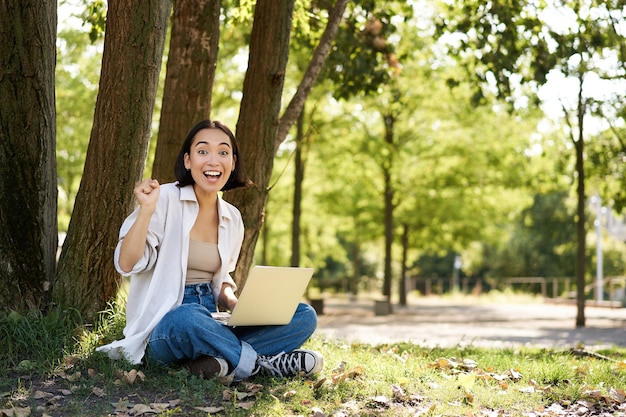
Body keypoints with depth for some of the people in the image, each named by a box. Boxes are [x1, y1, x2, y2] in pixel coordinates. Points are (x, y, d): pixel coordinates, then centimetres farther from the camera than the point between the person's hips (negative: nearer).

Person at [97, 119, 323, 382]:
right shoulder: (165, 199, -7)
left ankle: (218, 362, -26)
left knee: (305, 316, -9)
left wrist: (235, 303, -2)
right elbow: (126, 264, -14)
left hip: (209, 326, 6)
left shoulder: (232, 219, 12)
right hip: (162, 328, -6)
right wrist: (146, 210, -25)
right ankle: (261, 363, -20)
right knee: (187, 318, -42)